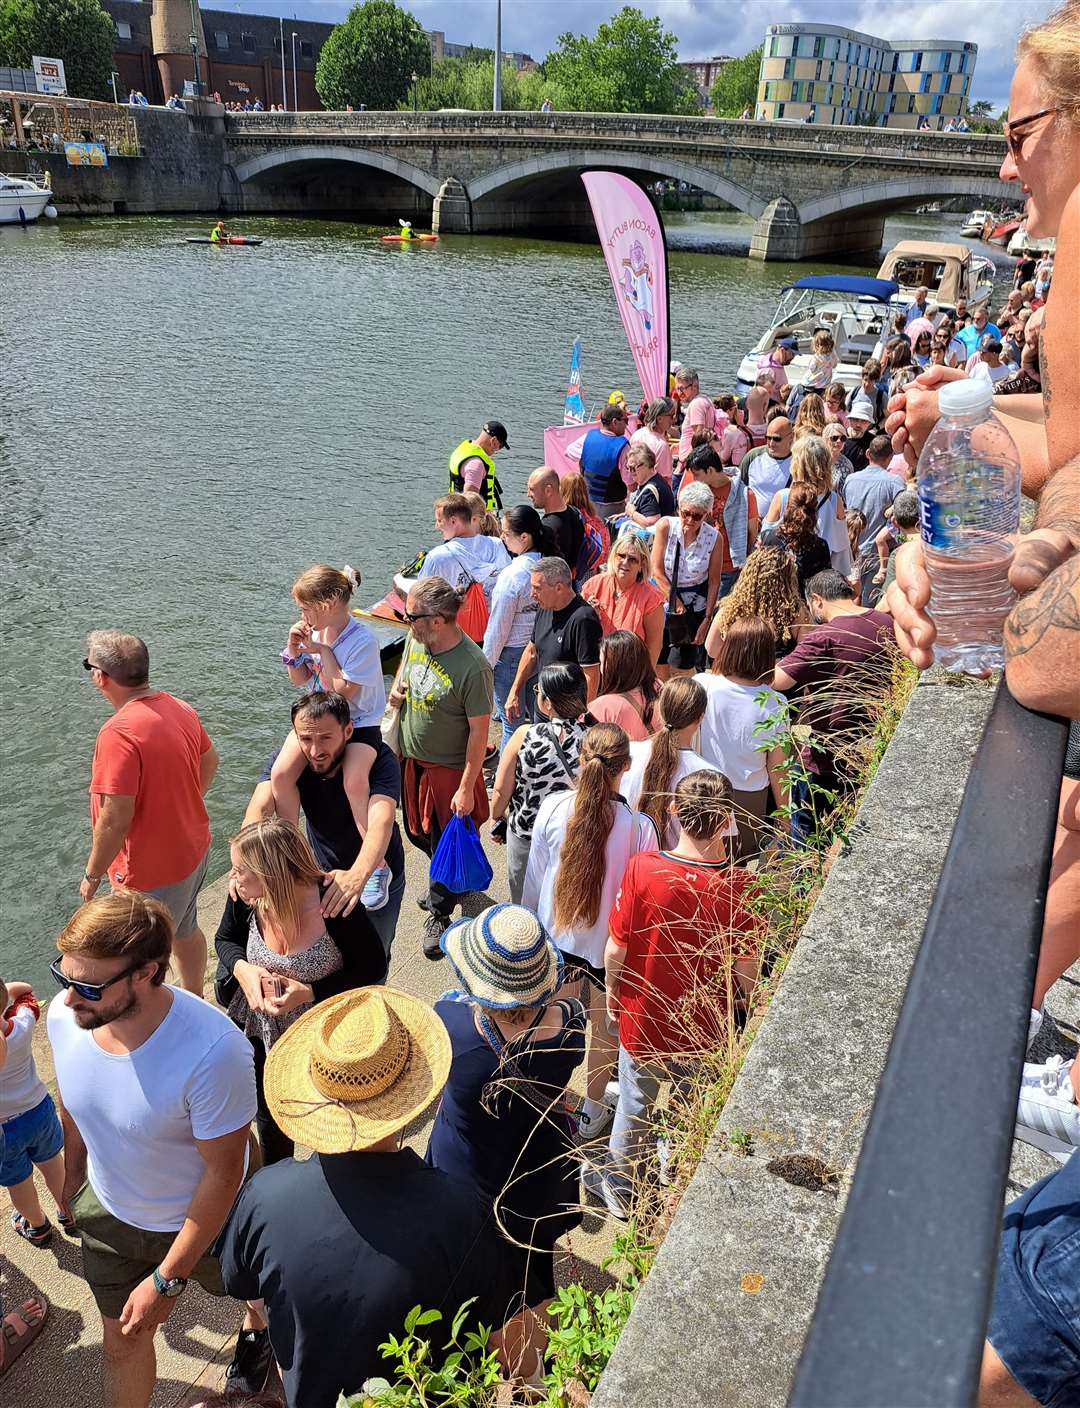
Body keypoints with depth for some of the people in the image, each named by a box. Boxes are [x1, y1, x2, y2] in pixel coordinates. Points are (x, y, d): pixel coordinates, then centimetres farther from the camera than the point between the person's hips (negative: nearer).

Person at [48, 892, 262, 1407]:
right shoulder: (65, 1015, -25)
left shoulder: (214, 1052, -42)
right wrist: (73, 1176, 15)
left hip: (201, 1216, -3)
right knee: (123, 1343, 23)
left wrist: (168, 1279, -19)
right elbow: (72, 1102, -1)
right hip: (108, 1210, 3)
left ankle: (257, 1326, 65)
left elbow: (223, 1174, -28)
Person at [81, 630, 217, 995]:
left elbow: (115, 819, -28)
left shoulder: (118, 733, -29)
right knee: (185, 931, 28)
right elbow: (209, 760, 13)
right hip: (194, 849, 9)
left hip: (152, 873, -9)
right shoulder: (181, 709, -4)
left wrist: (92, 874, -14)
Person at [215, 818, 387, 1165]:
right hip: (260, 1034, 4)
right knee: (269, 1122, 28)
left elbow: (373, 968, -20)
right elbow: (225, 940, 1)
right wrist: (242, 968, -22)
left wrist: (310, 993, -30)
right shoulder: (244, 898, -21)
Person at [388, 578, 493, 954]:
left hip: (450, 769, -7)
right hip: (411, 760, 7)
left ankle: (438, 913, 33)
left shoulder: (473, 668, -30)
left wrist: (466, 788, -18)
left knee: (447, 844, 11)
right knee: (418, 832, 24)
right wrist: (396, 688, -6)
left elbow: (479, 731, -22)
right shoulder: (416, 638, -9)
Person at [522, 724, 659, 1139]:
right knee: (603, 1027, 23)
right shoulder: (639, 827, -26)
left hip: (555, 933, 2)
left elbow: (535, 876, -5)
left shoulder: (553, 808, -19)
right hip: (611, 943, -2)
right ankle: (592, 1113, 42)